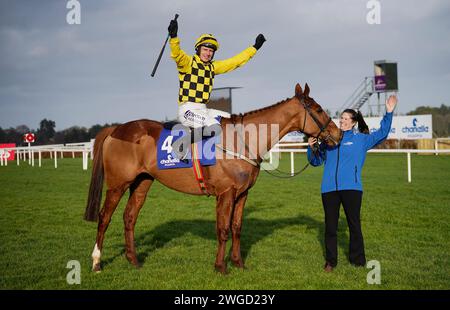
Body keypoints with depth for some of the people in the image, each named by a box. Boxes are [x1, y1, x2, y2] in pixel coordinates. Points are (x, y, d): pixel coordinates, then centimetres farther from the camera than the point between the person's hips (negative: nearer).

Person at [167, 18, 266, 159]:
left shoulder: (212, 67, 16)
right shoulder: (188, 62, -3)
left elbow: (235, 61, 21)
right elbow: (177, 54, -24)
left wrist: (254, 47, 23)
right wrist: (173, 37, -43)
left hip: (203, 109, 8)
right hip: (187, 109, -8)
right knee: (214, 128, -29)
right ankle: (181, 145, -19)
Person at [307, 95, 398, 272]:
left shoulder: (361, 139, 7)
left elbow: (381, 134, 0)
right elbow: (316, 161, 19)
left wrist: (388, 113, -6)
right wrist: (311, 148, 0)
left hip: (351, 187, -2)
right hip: (329, 189, 2)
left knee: (354, 225, 6)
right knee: (330, 226, 7)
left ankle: (357, 260, 18)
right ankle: (330, 261, 18)